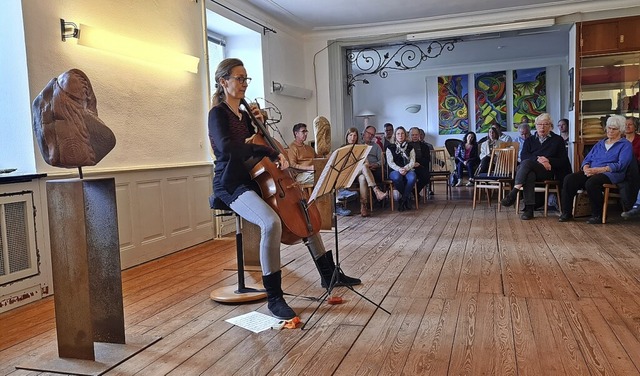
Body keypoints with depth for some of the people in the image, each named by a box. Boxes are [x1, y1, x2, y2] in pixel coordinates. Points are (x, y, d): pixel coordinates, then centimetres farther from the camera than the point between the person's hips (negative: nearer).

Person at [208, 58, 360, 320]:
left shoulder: (243, 114, 15)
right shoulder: (218, 113, -9)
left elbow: (255, 143, 23)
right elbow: (226, 147, -29)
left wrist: (259, 123, 6)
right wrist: (271, 153, -31)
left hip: (253, 180, 9)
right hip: (231, 185, -9)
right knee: (272, 222, -35)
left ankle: (328, 273, 20)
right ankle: (274, 297, -21)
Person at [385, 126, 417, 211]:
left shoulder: (410, 148, 16)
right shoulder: (390, 148, 12)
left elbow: (412, 162, 4)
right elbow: (390, 162, 0)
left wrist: (405, 169, -18)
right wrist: (399, 169, -19)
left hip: (408, 170, 1)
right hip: (395, 171, -1)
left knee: (412, 177, -36)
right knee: (397, 177, -38)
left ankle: (403, 200, -19)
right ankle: (407, 198, -13)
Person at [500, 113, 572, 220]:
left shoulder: (558, 140, 20)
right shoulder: (529, 140, 26)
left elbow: (563, 161, 10)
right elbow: (523, 156, 6)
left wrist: (548, 160, -7)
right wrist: (537, 159, -12)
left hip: (548, 171, -2)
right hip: (531, 169, 2)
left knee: (526, 163, -35)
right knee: (529, 175, -39)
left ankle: (513, 193, -46)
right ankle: (529, 209, -44)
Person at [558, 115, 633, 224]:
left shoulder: (625, 145, 8)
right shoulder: (600, 143, 27)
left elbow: (621, 165, -7)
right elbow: (587, 159, 19)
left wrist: (599, 170, -18)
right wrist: (586, 167, -6)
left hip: (610, 174, -5)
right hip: (591, 172, 5)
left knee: (591, 183, -39)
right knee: (569, 179, -24)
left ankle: (597, 215, -22)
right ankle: (566, 213, -20)